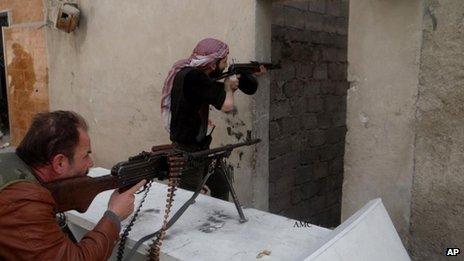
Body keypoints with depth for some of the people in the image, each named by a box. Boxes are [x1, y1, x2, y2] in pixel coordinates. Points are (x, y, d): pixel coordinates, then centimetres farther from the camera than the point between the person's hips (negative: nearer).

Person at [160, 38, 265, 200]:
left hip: (200, 149, 10)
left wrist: (249, 75, 14)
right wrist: (228, 86, -7)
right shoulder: (192, 76, -24)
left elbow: (218, 94, 18)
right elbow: (227, 105, -29)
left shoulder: (196, 74, 5)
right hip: (189, 152, -10)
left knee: (221, 187, 21)